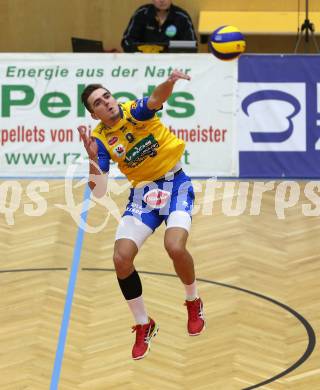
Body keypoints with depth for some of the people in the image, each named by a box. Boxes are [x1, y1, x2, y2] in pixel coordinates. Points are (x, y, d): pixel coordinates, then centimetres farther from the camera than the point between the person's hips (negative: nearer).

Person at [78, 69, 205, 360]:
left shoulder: (135, 111, -12)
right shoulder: (100, 140, -5)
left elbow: (157, 98, -38)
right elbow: (99, 192, -12)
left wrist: (170, 82, -61)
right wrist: (93, 159, -29)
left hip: (175, 183, -4)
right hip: (142, 192, 4)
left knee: (175, 247, -27)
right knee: (121, 259, -11)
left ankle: (194, 303, 5)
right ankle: (144, 326, 10)